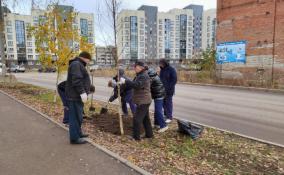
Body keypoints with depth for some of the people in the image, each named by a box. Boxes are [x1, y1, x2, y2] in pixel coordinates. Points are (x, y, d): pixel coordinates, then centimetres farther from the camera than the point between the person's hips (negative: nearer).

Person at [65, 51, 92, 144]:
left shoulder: (79, 65, 21)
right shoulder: (76, 64, -14)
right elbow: (76, 80, -24)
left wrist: (83, 92, 21)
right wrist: (82, 92, -27)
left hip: (77, 95, 11)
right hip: (75, 96, -11)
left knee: (78, 116, 18)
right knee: (75, 116, -5)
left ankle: (78, 133, 29)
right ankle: (74, 138, 2)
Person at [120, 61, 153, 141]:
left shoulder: (144, 76, -18)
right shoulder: (139, 75, 14)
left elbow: (137, 85, -31)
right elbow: (134, 83, 11)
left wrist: (125, 81, -29)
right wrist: (124, 82, -5)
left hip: (143, 101, -11)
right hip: (143, 101, 11)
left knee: (137, 119, -4)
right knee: (145, 118, 18)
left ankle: (136, 136, 7)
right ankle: (149, 134, 30)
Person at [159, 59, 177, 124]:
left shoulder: (171, 70, -9)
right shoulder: (162, 70, 11)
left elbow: (174, 79, -13)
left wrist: (169, 88, -19)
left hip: (169, 90, -6)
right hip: (162, 89, 6)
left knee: (168, 102, -4)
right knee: (164, 102, 10)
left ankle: (169, 117, 3)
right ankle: (166, 114, 24)